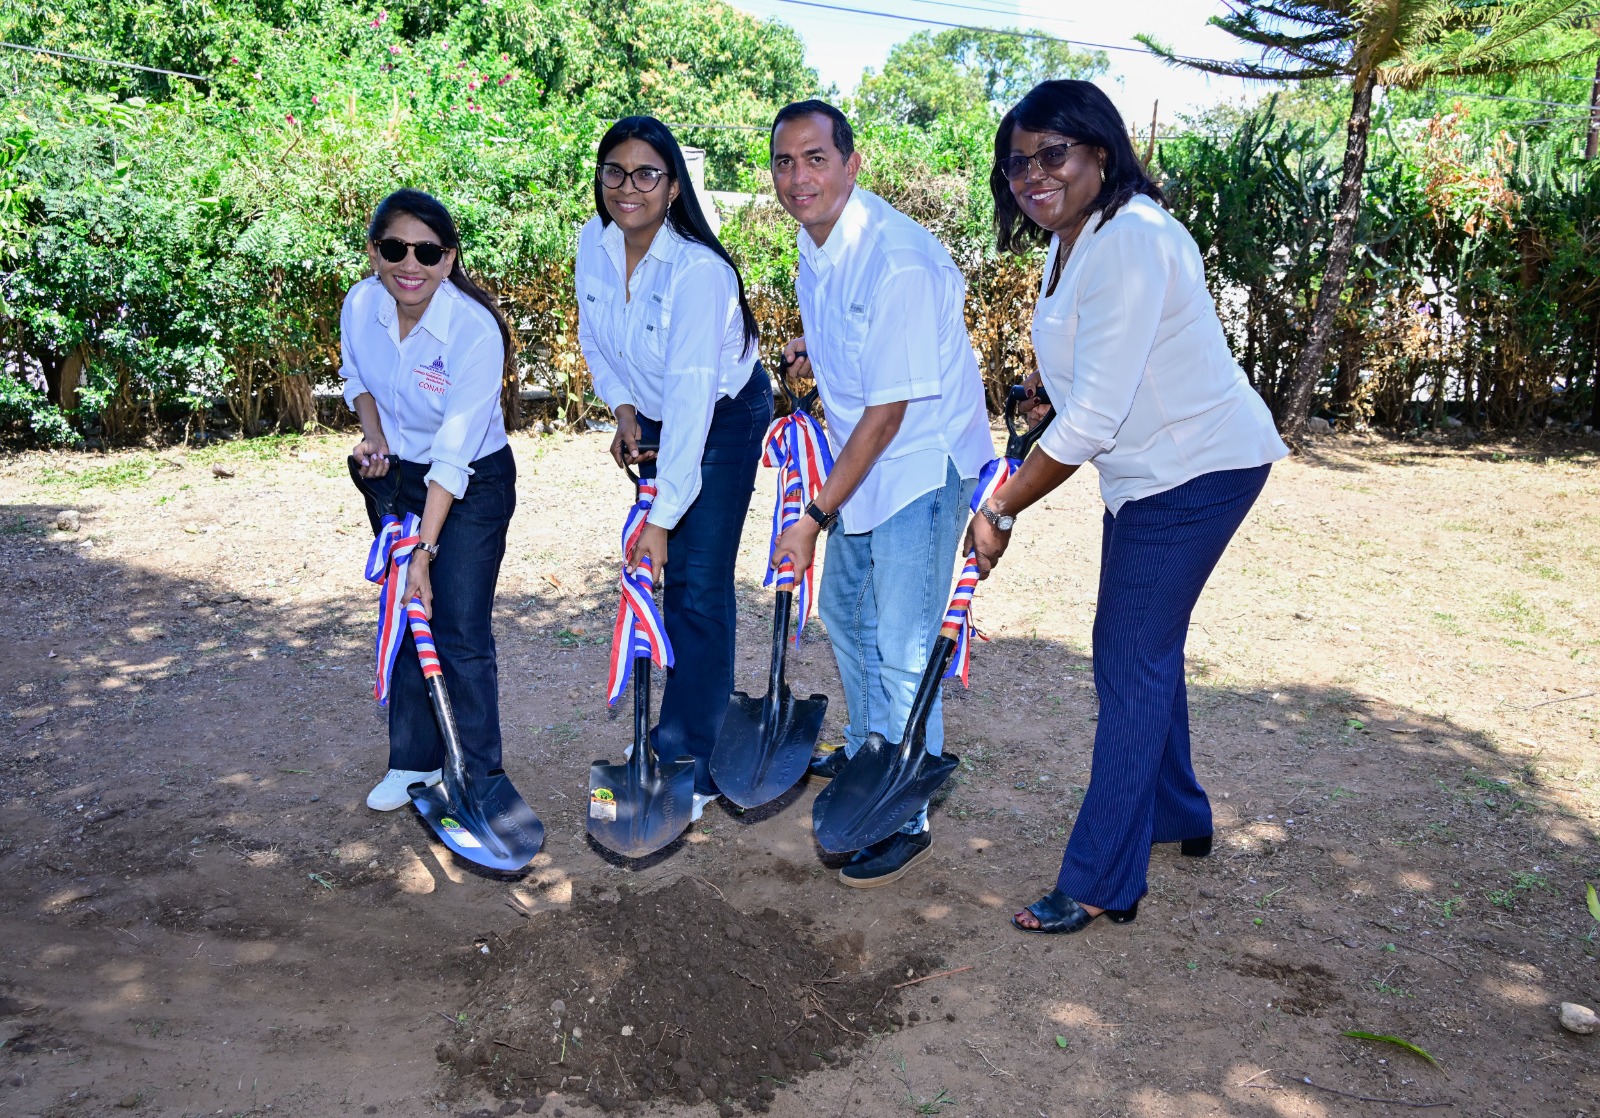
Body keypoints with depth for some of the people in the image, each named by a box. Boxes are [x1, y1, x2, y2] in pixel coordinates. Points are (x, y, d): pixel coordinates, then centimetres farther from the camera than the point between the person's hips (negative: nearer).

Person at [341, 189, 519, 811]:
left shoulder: (475, 331, -28)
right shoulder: (360, 305, -12)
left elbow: (454, 457, -27)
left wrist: (425, 551, -28)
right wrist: (373, 433, -7)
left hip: (473, 485, -5)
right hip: (396, 477, 5)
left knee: (461, 633, -6)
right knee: (405, 620, 12)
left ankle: (476, 776, 11)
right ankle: (413, 761, 27)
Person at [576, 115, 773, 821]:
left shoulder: (698, 271, -31)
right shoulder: (594, 242, -10)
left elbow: (691, 400, -33)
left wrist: (663, 516, -33)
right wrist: (624, 410, -6)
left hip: (724, 420, -6)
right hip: (654, 420, 6)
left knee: (698, 586, -7)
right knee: (669, 579, 11)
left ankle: (694, 762, 6)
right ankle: (680, 728, 28)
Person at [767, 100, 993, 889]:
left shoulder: (897, 262, -28)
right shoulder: (814, 243, 1)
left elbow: (888, 412, -27)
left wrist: (816, 516, -24)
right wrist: (819, 352, 4)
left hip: (925, 462, -10)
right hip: (864, 456, 10)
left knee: (902, 647, -7)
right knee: (842, 609, 22)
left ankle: (906, 820, 9)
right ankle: (868, 751, 44)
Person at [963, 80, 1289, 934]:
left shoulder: (1130, 243, -25)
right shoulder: (1067, 242, 7)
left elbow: (1093, 417, -28)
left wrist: (1001, 512, -21)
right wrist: (1019, 480, 8)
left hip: (1196, 467, -10)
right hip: (1148, 471, 10)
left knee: (1130, 664, -6)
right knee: (1143, 651, 20)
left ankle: (1099, 886, 5)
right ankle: (1178, 816, 41)